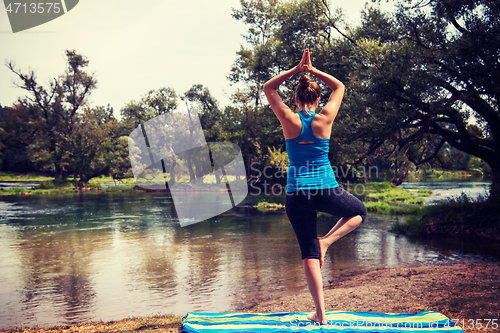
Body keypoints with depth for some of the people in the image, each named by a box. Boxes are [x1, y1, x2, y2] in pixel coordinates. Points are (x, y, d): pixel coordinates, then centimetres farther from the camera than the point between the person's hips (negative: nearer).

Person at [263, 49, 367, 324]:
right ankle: (326, 241, 6)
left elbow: (268, 88, 13)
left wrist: (296, 69, 9)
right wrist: (314, 71, 12)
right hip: (326, 190, -1)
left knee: (309, 254, 7)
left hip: (297, 194, 1)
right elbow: (339, 87, 16)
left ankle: (320, 313, 8)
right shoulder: (324, 119, -2)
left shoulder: (289, 120, -2)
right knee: (359, 212, 29)